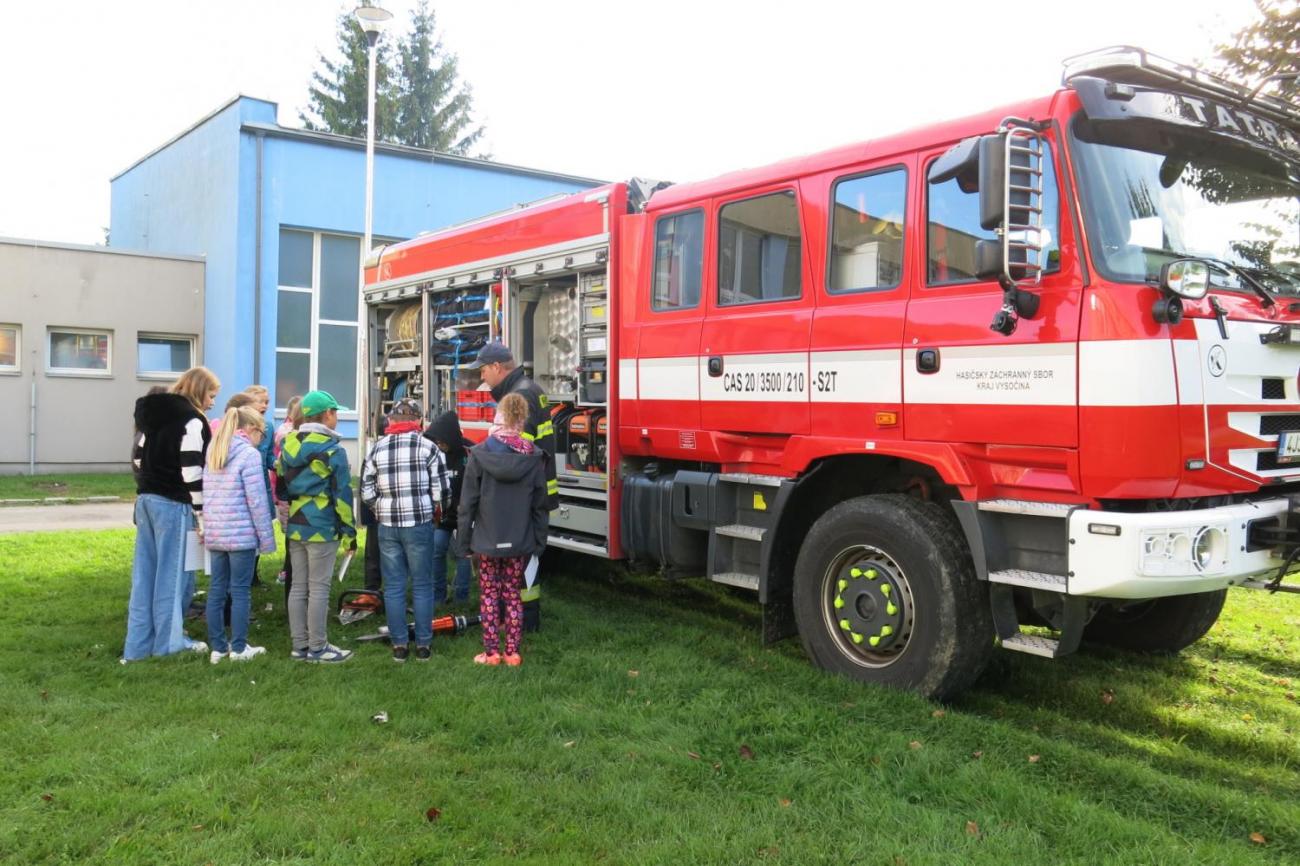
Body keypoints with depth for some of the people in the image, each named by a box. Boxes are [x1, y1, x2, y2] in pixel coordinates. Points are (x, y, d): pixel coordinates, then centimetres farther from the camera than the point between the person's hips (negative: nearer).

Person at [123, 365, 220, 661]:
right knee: (173, 573, 0)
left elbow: (138, 458, 18)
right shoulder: (192, 420, -12)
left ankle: (139, 643, 14)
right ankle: (169, 641, 6)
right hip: (173, 504, -8)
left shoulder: (153, 414, 15)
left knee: (145, 572, 10)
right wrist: (202, 514, -13)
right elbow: (191, 471, -17)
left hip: (146, 499, 8)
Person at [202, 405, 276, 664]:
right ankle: (239, 648, 9)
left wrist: (208, 526, 16)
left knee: (216, 590, 11)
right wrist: (267, 538, -7)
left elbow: (206, 495, 14)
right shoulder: (249, 454, -11)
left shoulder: (213, 453, 11)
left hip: (214, 533, 7)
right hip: (241, 534, -7)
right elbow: (257, 501, -13)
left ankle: (218, 647, 18)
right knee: (240, 591, 2)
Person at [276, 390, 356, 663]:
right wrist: (349, 529, -6)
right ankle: (318, 648, 5)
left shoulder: (289, 445, 10)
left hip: (295, 527, 7)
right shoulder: (332, 450, -11)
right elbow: (342, 493, -12)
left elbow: (281, 484, 16)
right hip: (322, 527, -7)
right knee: (319, 588, -1)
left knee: (298, 586, 11)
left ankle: (300, 645, 18)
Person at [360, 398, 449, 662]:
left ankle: (399, 645, 14)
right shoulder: (427, 447, -5)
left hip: (387, 526, 2)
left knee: (393, 587, 10)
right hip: (420, 524, -2)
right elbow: (441, 490, -6)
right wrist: (435, 512, 13)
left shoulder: (376, 448, 4)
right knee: (422, 585, 8)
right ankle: (423, 644, 12)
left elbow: (366, 492, 3)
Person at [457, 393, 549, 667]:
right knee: (513, 595, 13)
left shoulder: (479, 455, -11)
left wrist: (463, 541, 2)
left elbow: (468, 503, -7)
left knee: (489, 595, 10)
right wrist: (539, 540, 10)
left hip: (487, 541, -2)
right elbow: (540, 504, 1)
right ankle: (512, 653, 16)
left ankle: (491, 652, 14)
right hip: (520, 542, 2)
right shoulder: (534, 457, -5)